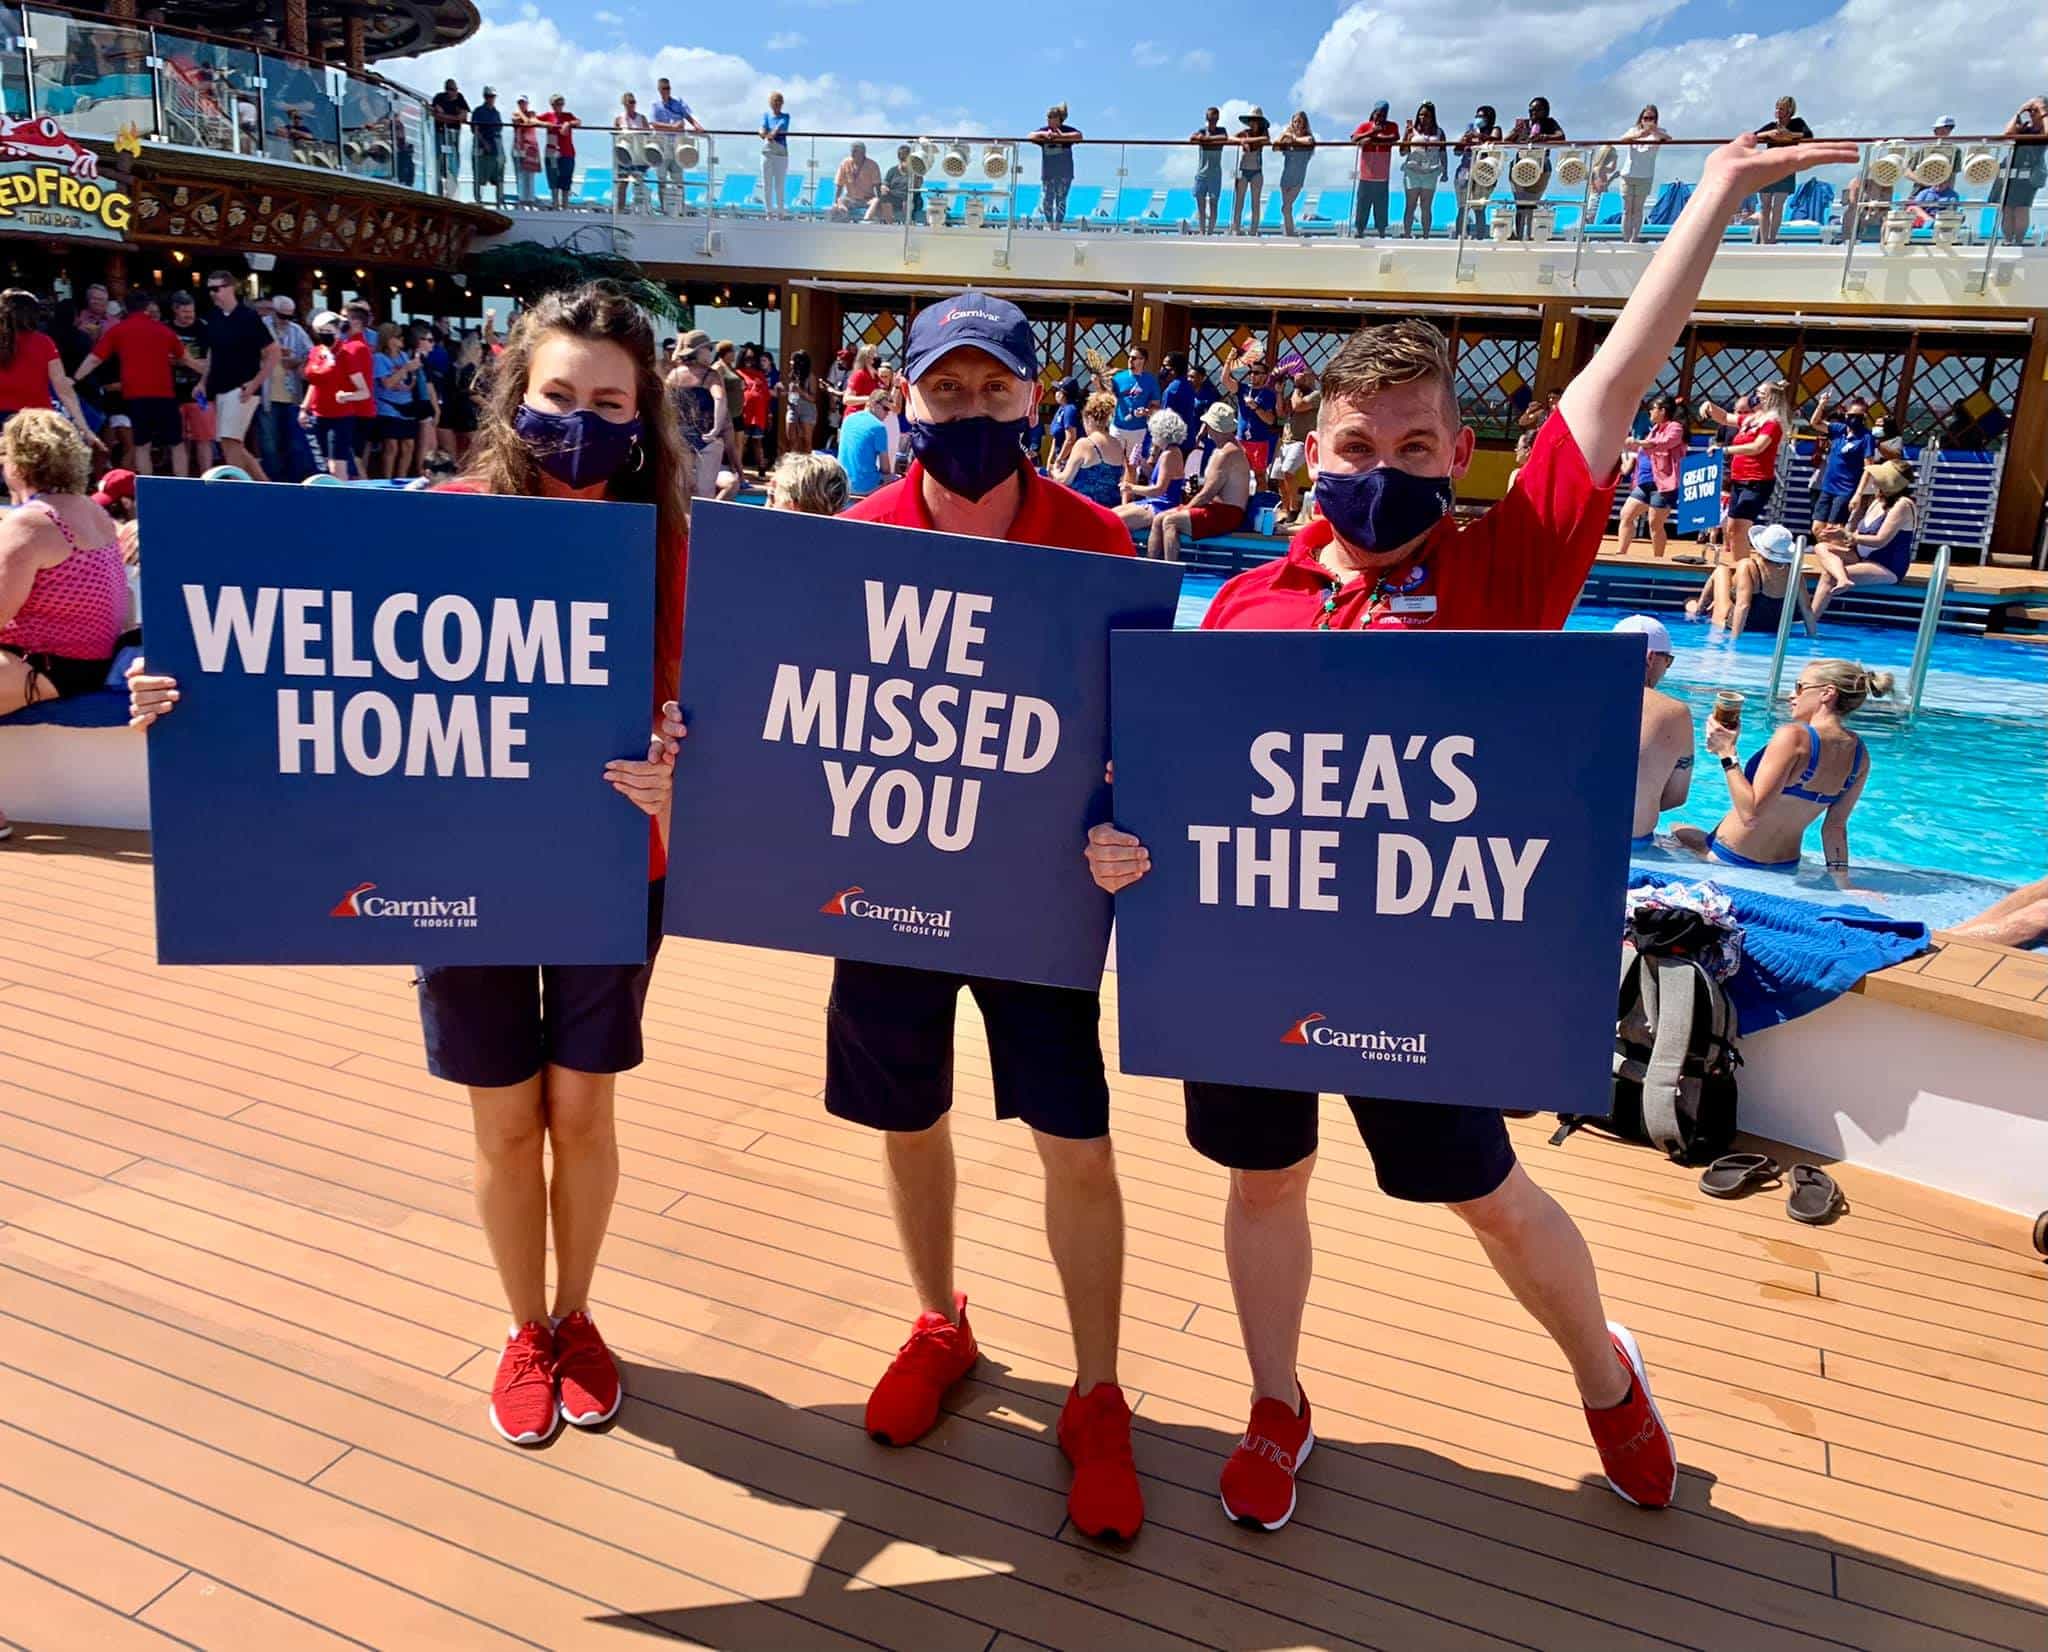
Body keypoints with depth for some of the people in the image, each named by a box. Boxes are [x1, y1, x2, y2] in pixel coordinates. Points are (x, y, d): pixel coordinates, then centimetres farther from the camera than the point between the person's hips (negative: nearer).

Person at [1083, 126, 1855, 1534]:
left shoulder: (1502, 572, -7)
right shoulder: (1249, 602, 0)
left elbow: (1616, 381, -5)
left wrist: (1718, 194, 0)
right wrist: (1125, 844, -16)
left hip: (1415, 963, -2)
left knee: (1491, 1199, 14)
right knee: (1265, 1183, 17)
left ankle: (1606, 1375, 45)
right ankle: (1278, 1407, 42)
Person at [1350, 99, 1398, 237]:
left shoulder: (1392, 126, 6)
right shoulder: (1364, 125, 5)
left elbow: (1395, 138, -15)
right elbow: (1354, 139, -11)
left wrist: (1373, 139, -22)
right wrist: (1372, 132, -21)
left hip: (1382, 178, 1)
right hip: (1365, 176, 0)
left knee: (1381, 208, 5)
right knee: (1362, 206, 1)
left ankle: (1381, 234, 12)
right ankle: (1359, 232, 5)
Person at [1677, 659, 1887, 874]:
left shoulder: (1794, 736, -23)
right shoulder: (1859, 754, 0)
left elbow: (1750, 814, -27)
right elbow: (1835, 827, 6)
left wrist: (1727, 753, -21)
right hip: (1785, 869, 8)